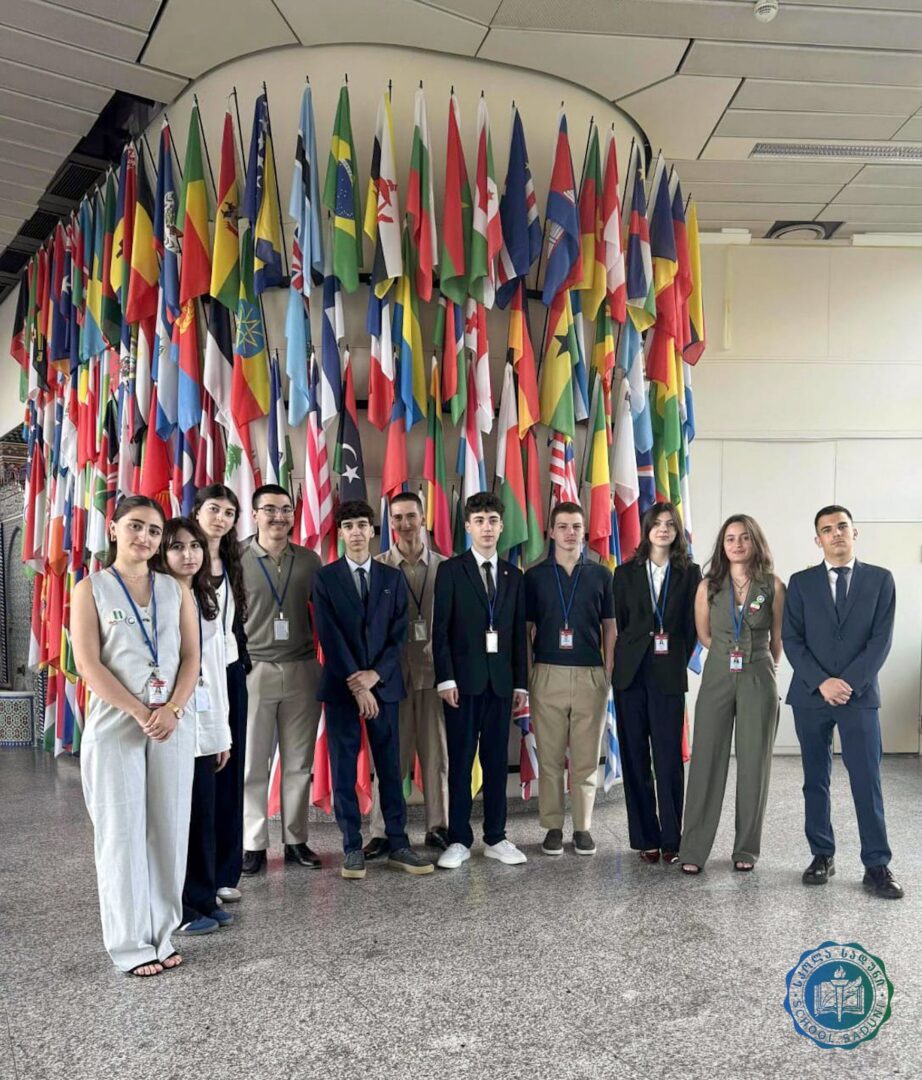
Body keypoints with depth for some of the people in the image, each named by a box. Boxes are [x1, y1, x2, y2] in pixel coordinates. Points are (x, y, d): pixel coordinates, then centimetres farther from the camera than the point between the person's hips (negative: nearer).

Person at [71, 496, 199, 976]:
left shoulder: (175, 590, 10)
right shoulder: (91, 588, 1)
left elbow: (191, 657, 6)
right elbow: (89, 664, -7)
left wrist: (172, 710, -10)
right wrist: (141, 714, -13)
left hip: (173, 723, 3)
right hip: (115, 724, -3)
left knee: (169, 829, 5)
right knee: (122, 832, 1)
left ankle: (162, 934, 17)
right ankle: (130, 944, 12)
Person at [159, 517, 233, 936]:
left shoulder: (207, 602, 14)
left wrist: (222, 731, 13)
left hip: (203, 724, 6)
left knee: (203, 814, 9)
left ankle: (204, 898, 21)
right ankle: (178, 907, 13)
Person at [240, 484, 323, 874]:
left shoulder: (308, 561, 5)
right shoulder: (236, 560, -2)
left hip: (302, 671, 3)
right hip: (253, 671, -2)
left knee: (299, 763, 9)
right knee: (252, 764, 3)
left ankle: (296, 840, 20)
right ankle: (253, 844, 14)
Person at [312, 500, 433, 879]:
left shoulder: (392, 578, 8)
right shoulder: (325, 578, 0)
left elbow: (399, 633, 3)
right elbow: (330, 637, -7)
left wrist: (375, 674, -10)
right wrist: (357, 685, -12)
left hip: (383, 683, 2)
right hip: (341, 686, -2)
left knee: (390, 766, 5)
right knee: (344, 768, 3)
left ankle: (398, 844, 12)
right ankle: (352, 847, 11)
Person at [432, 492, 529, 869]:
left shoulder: (513, 575, 12)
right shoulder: (451, 570, 1)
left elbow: (519, 633, 11)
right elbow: (441, 629, -5)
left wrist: (521, 682, 6)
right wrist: (445, 678, -12)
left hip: (501, 680, 3)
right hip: (463, 678, -3)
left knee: (497, 760, 7)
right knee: (460, 760, 1)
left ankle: (495, 838, 16)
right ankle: (458, 840, 9)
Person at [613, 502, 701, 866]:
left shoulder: (689, 573, 6)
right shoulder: (626, 573, 8)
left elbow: (692, 625, 6)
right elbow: (617, 623, 9)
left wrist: (678, 662, 1)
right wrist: (620, 664, 4)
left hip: (669, 676, -1)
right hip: (631, 674, 1)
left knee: (669, 759, -4)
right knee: (635, 758, 4)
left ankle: (671, 840, 4)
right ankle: (645, 838, 12)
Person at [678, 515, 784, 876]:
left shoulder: (774, 586, -1)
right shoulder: (709, 586, 2)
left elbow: (778, 640, 9)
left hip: (759, 681, 0)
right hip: (717, 679, 0)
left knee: (754, 764, 5)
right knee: (707, 761, -1)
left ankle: (747, 849, 16)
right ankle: (693, 849, 4)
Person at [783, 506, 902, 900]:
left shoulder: (880, 579, 4)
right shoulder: (801, 582, 6)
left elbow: (881, 638, -3)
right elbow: (791, 639, 0)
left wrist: (850, 682, -12)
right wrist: (822, 682, -12)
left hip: (859, 695, -1)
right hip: (810, 695, 2)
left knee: (867, 782, -3)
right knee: (815, 781, 8)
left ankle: (877, 865, 4)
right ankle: (822, 855, 18)